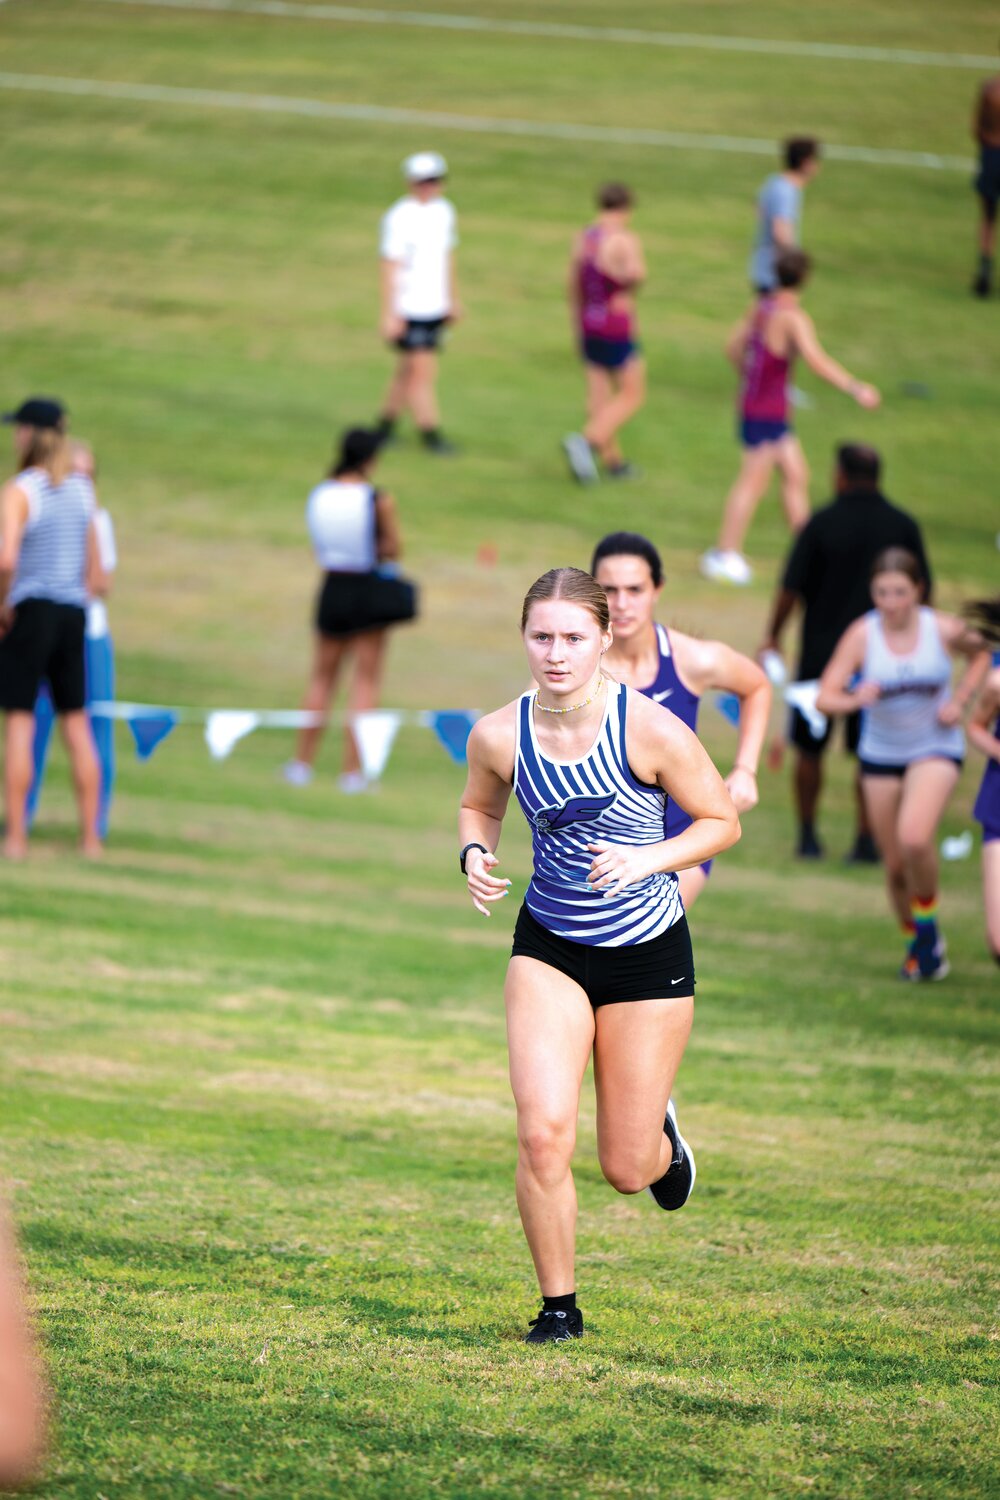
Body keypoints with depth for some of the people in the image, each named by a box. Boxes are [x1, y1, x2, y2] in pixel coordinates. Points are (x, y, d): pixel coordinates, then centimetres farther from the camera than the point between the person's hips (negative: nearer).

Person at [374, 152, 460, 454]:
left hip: (435, 307, 7)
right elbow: (390, 267, -12)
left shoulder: (444, 211, 10)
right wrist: (389, 315, -13)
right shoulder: (400, 218, -13)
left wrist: (453, 300, 23)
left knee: (409, 371, 11)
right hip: (409, 311, -7)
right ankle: (430, 433, 0)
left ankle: (385, 426, 22)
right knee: (422, 371, -7)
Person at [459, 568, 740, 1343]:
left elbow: (721, 822, -7)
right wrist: (476, 853, -10)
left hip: (648, 954, -1)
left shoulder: (651, 730, -19)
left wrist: (646, 860, -22)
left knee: (627, 1170, 4)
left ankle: (660, 1135, 43)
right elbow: (479, 806, 12)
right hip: (549, 950, 2)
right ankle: (559, 1306, 4)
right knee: (543, 1134, -16)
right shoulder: (498, 736, -10)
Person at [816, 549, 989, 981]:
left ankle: (928, 925, -2)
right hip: (880, 755, 2)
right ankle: (917, 944, 32)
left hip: (935, 749, -2)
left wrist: (959, 701, -5)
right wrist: (855, 699, -40)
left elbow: (981, 653, 10)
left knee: (914, 838, -27)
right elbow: (825, 697, -18)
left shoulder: (945, 630, -13)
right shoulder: (862, 635, -14)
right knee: (895, 864, 7)